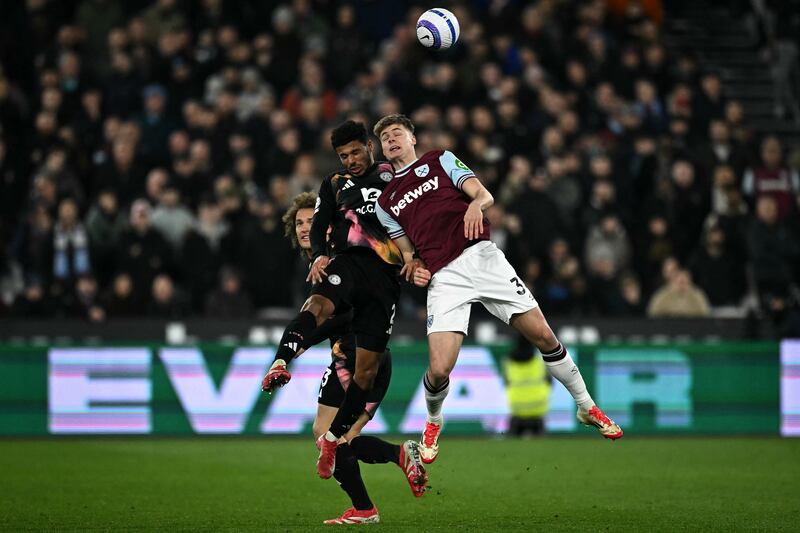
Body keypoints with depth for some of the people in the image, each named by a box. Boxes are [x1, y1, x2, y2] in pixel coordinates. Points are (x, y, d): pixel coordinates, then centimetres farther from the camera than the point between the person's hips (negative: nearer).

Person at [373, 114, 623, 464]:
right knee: (439, 370, -15)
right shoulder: (385, 202, 20)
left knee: (543, 336, -5)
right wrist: (414, 266, 2)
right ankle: (433, 424, 17)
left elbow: (484, 194, 4)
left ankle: (587, 408, 12)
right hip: (443, 277, 1)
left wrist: (476, 203, -20)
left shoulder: (440, 160, 15)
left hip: (480, 255, -1)